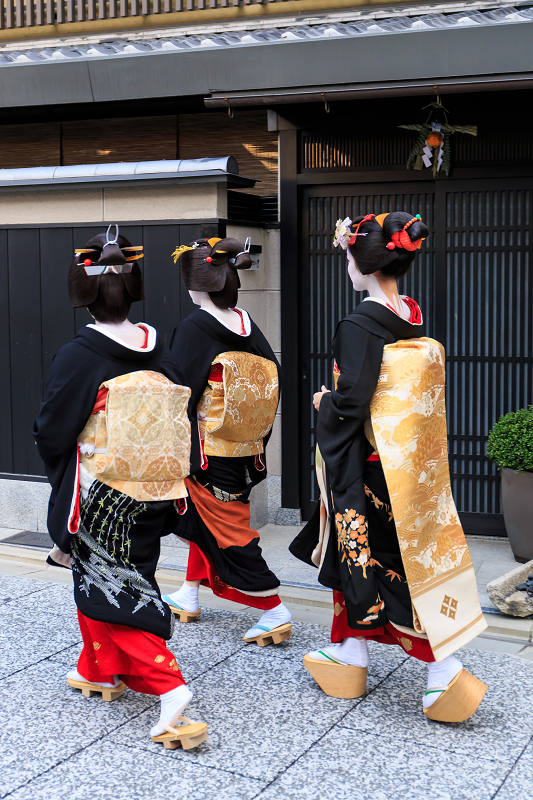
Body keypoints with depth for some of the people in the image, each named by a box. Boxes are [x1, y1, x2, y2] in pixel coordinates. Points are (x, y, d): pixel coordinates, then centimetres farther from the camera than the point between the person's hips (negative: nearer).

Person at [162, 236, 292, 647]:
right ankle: (188, 597, 35)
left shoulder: (193, 328, -15)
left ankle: (275, 611, 0)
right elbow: (273, 375, 5)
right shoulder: (248, 324, 3)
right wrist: (258, 442, 13)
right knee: (206, 518, 22)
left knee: (228, 528, 0)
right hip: (245, 452, 7)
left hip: (208, 451, -7)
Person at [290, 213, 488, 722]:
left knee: (370, 559, 0)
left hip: (367, 465, -8)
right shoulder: (414, 319, 4)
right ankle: (349, 654, 32)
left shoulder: (359, 326, -20)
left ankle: (446, 673, 2)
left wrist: (323, 403, -2)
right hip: (407, 465, 8)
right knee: (355, 552, 19)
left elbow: (351, 401, -24)